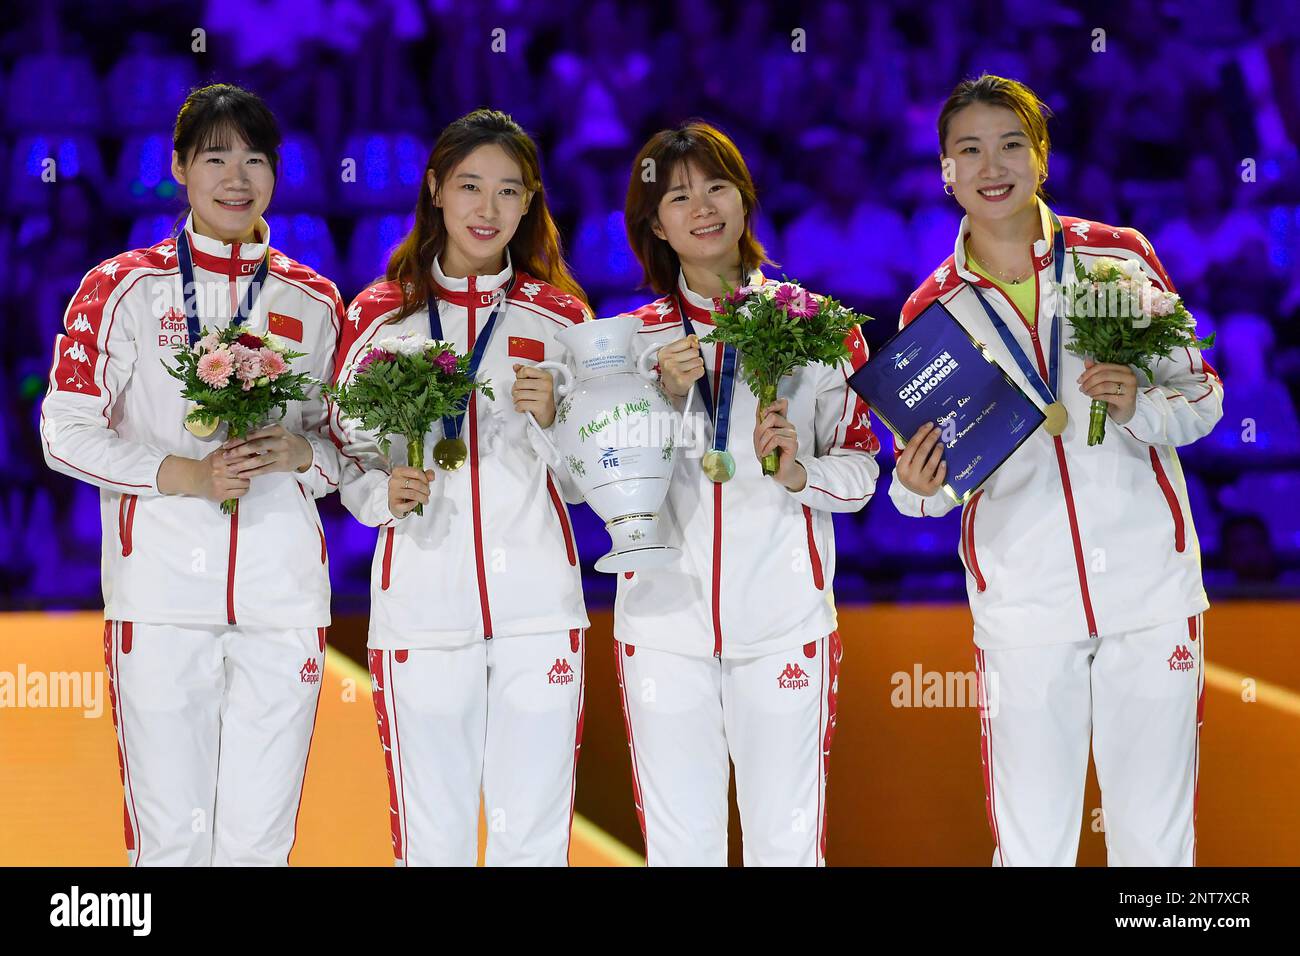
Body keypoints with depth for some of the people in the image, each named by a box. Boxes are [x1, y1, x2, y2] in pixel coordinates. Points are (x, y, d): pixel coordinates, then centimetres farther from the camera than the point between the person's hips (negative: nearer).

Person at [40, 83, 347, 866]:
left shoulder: (314, 301, 12)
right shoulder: (123, 288, 4)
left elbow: (347, 443, 17)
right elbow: (66, 431, 0)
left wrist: (299, 453, -6)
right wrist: (184, 473, -13)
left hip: (283, 592, 2)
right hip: (162, 588, -2)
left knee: (260, 835, 2)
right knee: (171, 830, -2)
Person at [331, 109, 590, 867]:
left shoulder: (561, 317, 8)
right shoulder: (380, 314, 6)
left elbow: (579, 482, 11)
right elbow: (343, 456, 10)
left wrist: (550, 420, -8)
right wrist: (385, 494, -11)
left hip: (538, 606, 1)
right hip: (422, 601, -1)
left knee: (534, 838, 0)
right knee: (432, 839, 1)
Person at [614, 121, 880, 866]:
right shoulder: (633, 338, 8)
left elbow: (859, 472, 6)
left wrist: (796, 471, -14)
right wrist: (665, 399, -9)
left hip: (784, 620, -1)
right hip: (665, 620, 1)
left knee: (787, 841, -3)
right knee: (679, 844, 3)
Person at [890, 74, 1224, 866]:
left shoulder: (1122, 256, 1)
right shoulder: (933, 310, 4)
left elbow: (1202, 397, 7)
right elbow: (936, 476, 10)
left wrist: (1142, 406, -14)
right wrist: (917, 488, -13)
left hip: (1150, 586, 0)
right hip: (1023, 605, 1)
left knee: (1156, 839, 2)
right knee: (1031, 846, 1)